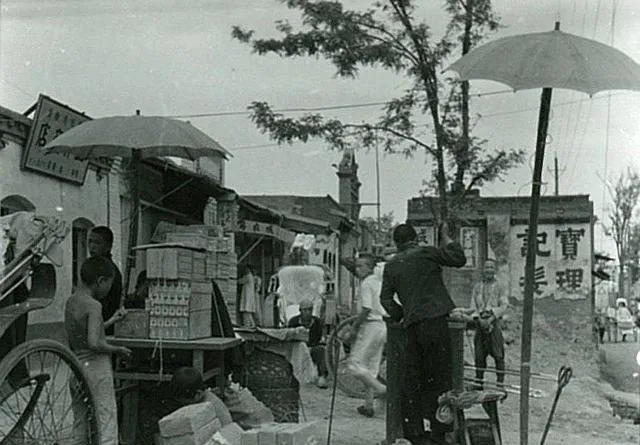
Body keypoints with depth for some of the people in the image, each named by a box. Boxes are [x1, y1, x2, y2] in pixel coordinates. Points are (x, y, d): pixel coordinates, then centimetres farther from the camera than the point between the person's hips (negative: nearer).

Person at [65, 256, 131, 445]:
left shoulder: (71, 301, 10)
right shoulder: (93, 305, -15)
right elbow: (94, 343, -24)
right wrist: (117, 349, -9)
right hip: (96, 368, -8)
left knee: (80, 429, 16)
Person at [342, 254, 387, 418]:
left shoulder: (366, 283, -12)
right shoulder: (380, 281, 14)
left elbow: (366, 310, -18)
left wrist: (352, 329, -12)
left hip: (371, 325, -9)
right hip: (383, 326, 9)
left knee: (354, 364, -3)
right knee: (372, 367, 11)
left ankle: (381, 389, -11)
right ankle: (369, 405, 12)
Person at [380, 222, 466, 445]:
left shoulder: (391, 265, 15)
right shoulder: (426, 253, 1)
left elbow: (386, 298, 11)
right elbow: (459, 259, 1)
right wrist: (446, 237, 13)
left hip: (412, 325, 4)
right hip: (434, 320, -4)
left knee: (413, 379, 10)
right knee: (439, 377, 0)